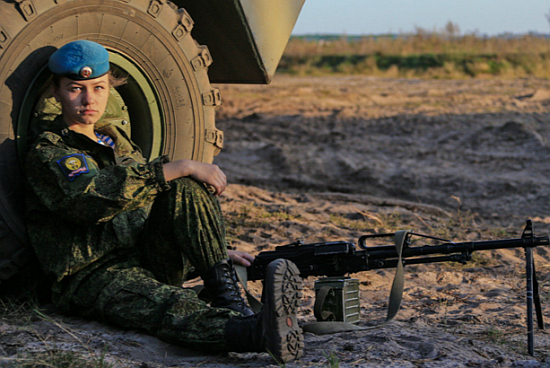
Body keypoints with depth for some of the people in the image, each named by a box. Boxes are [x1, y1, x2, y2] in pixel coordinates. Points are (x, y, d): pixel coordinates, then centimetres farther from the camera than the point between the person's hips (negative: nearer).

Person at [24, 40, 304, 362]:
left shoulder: (114, 139, 22)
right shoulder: (47, 156, -4)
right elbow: (98, 197, -24)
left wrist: (217, 250, 14)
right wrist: (180, 167, -23)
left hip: (152, 258, 7)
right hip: (95, 277, -7)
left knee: (187, 187, -17)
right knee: (172, 307, -38)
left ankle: (230, 301, -28)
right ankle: (259, 332, -67)